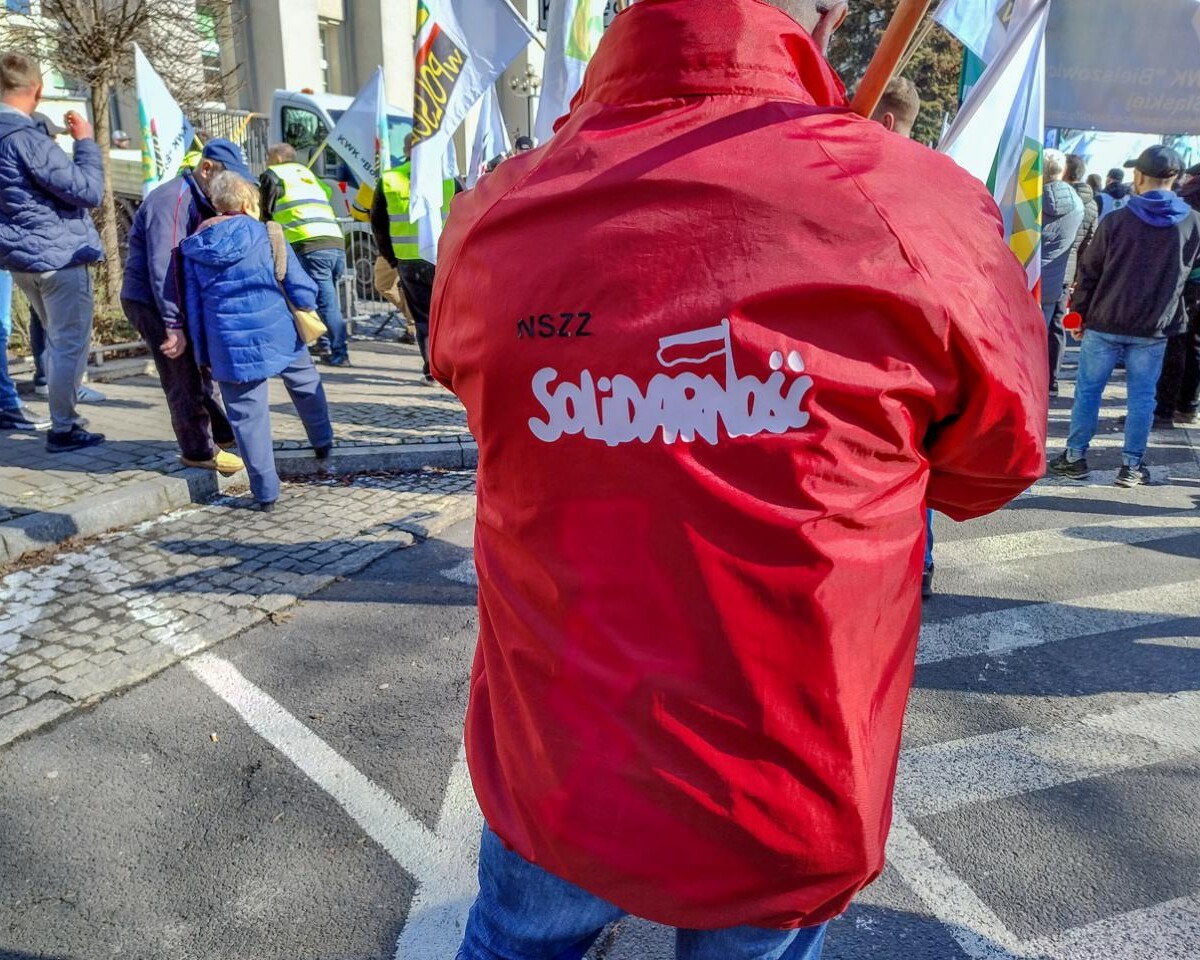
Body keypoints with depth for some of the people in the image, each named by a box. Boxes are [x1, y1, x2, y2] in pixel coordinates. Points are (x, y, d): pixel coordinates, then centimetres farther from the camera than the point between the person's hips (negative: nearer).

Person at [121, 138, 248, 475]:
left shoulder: (202, 203, 8)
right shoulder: (171, 201, -21)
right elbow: (164, 267, -27)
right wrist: (174, 325, -28)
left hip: (176, 301, 10)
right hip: (150, 301, -9)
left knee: (201, 368, 18)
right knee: (184, 378, -3)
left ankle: (222, 433, 31)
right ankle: (199, 450, 8)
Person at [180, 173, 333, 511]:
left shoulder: (193, 248, 5)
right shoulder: (267, 236, -3)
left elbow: (193, 306, 7)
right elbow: (302, 288, -5)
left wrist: (203, 354, 14)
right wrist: (307, 314, 16)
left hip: (229, 346, 1)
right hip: (278, 334, -1)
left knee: (248, 416, 6)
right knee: (306, 385, 27)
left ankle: (265, 492, 11)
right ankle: (323, 442, 44)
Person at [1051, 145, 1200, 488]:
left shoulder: (1115, 221, -7)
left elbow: (1089, 272, -3)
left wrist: (1080, 312, 5)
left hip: (1105, 324, -1)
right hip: (1154, 330, 2)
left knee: (1088, 390, 8)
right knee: (1142, 396, 9)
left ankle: (1075, 456, 13)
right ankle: (1132, 465, 12)